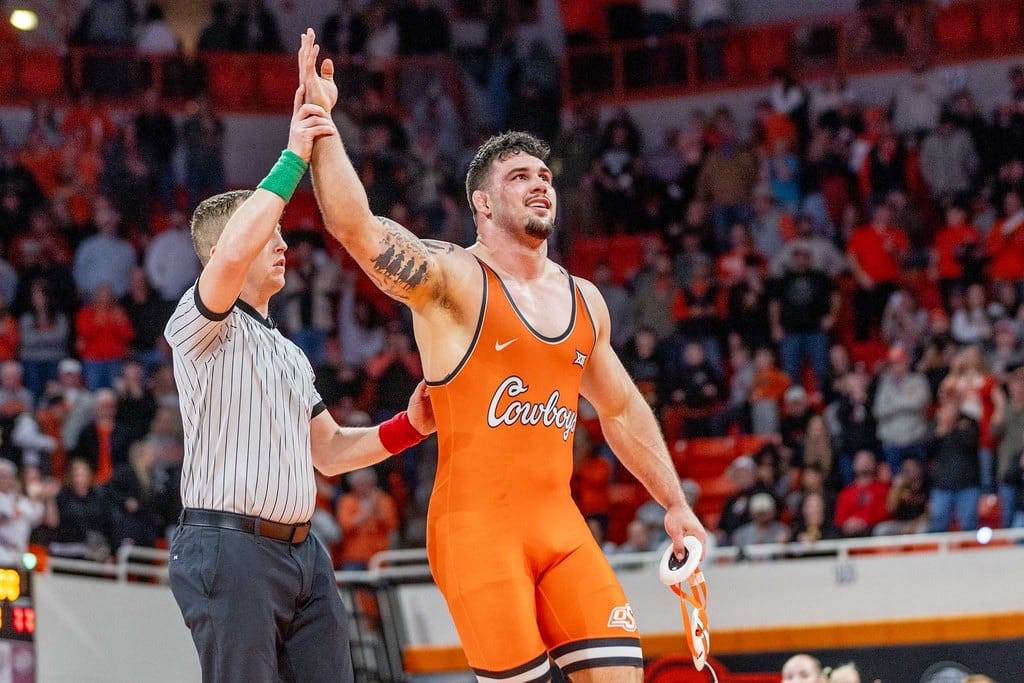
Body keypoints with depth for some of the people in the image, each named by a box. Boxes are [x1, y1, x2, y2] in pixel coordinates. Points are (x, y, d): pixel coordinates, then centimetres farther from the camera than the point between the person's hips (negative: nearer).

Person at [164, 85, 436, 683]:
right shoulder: (202, 325, -2)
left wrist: (411, 426, 11)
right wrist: (293, 159, -18)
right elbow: (233, 254, -23)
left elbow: (330, 451, 28)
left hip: (303, 552, 8)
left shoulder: (291, 354, 26)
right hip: (230, 547, -8)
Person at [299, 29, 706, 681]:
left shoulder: (584, 301, 16)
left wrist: (675, 504, 25)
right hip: (476, 525, -6)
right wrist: (323, 121, -26)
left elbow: (622, 409, 27)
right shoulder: (451, 278, -3)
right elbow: (355, 225, -20)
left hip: (560, 523, 6)